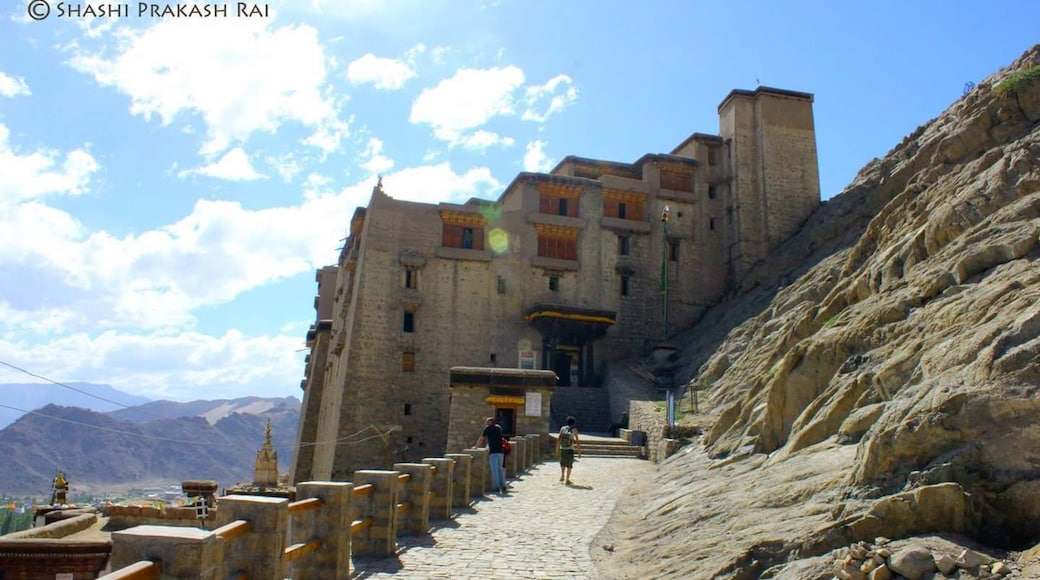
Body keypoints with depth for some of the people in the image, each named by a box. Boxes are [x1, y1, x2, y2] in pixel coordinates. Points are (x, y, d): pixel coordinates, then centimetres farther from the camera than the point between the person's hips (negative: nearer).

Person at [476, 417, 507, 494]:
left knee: (494, 470, -1)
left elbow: (481, 439, 10)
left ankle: (496, 487, -3)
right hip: (501, 451, 5)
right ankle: (502, 486, 10)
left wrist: (476, 446, 26)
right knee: (500, 469, 13)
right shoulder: (499, 427, 18)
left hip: (493, 451, -5)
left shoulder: (488, 428, 2)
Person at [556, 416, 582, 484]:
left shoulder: (562, 428, 5)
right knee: (569, 465, 6)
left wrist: (557, 448, 10)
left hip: (562, 449, 2)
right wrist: (579, 451, 1)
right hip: (570, 449, -2)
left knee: (562, 463, 21)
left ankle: (562, 475, 8)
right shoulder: (574, 429, -2)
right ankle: (567, 480, 6)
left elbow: (558, 439, 2)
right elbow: (577, 441, -4)